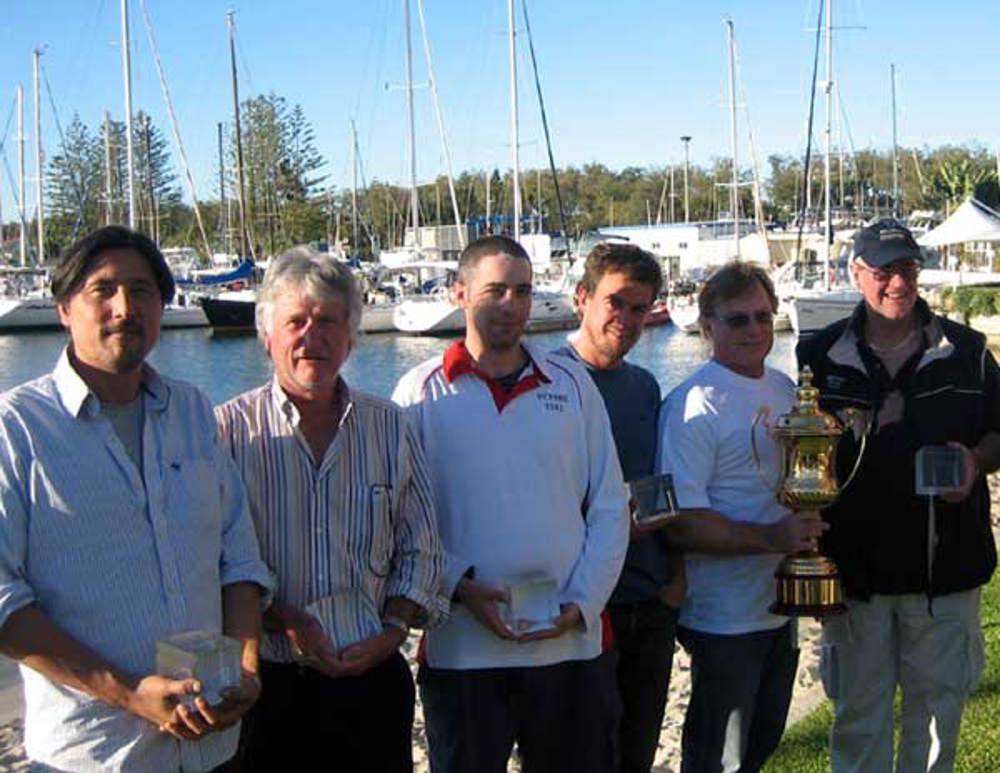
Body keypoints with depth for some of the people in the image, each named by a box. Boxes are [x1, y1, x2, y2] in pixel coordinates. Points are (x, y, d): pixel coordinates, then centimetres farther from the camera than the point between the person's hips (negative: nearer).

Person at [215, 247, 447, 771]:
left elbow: (421, 551, 8)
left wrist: (393, 630, -5)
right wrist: (280, 620, -18)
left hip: (374, 676, 3)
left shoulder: (390, 426, 7)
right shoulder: (230, 429, -3)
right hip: (266, 684, -2)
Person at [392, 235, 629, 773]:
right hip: (462, 650, -2)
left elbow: (609, 507, 7)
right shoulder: (422, 392, 1)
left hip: (570, 643, 2)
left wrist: (581, 603, -5)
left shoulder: (571, 385, 7)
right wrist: (459, 587, -14)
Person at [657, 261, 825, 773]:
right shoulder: (695, 404, -17)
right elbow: (681, 523, -23)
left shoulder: (785, 389, 9)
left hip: (779, 609, 8)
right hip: (723, 619, -8)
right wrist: (771, 538, -29)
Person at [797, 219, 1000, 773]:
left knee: (939, 706, 12)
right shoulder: (820, 356, 1)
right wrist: (860, 429, -12)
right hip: (854, 566, 0)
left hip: (945, 564, 1)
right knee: (859, 712, 10)